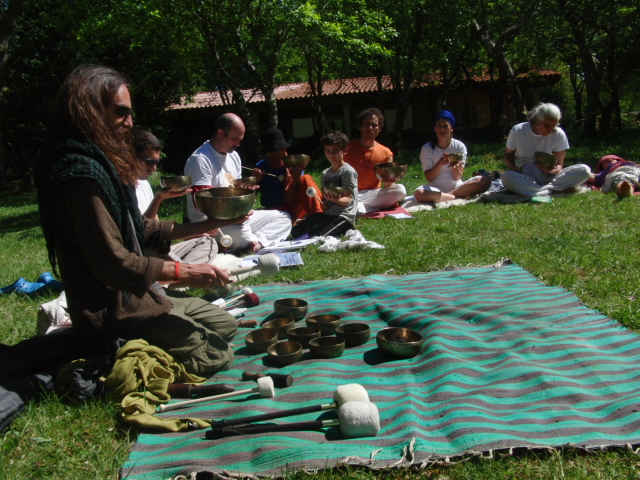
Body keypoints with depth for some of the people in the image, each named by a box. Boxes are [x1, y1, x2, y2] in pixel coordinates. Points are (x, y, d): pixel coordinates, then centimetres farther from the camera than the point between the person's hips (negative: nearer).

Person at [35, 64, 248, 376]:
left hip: (135, 295, 11)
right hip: (113, 311, -10)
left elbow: (139, 230, 15)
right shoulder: (82, 174, -21)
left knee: (226, 324, 18)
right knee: (216, 356, -14)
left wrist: (201, 227, 10)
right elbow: (113, 263, -26)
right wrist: (183, 273, -20)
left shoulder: (101, 164, 12)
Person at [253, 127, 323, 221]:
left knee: (306, 179, -21)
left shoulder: (293, 166, -6)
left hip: (293, 209, 1)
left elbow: (289, 201, -11)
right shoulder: (260, 168, -3)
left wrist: (295, 180, -27)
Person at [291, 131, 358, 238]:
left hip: (343, 216, -7)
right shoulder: (325, 173, 16)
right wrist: (324, 204, -4)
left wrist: (335, 200, -35)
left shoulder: (348, 171, -7)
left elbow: (347, 200, -13)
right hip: (327, 214, 8)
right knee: (296, 231, -7)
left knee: (316, 236, -27)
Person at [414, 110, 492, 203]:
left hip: (456, 187, 2)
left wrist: (455, 166, -27)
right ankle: (459, 197, -25)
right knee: (418, 193, -36)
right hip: (436, 190, -2)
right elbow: (429, 178, -7)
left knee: (485, 180, -23)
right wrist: (440, 163, -24)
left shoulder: (460, 146, 0)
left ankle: (448, 196, -22)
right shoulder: (427, 148, -2)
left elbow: (457, 177, -5)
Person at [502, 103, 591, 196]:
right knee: (507, 177, -38)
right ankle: (556, 190, -30)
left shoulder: (558, 134, -5)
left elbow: (559, 165, -1)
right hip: (525, 178, -1)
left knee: (585, 170, -21)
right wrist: (513, 167, -15)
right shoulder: (517, 130, -6)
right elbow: (508, 154, 8)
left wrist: (549, 171, -26)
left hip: (549, 178, 1)